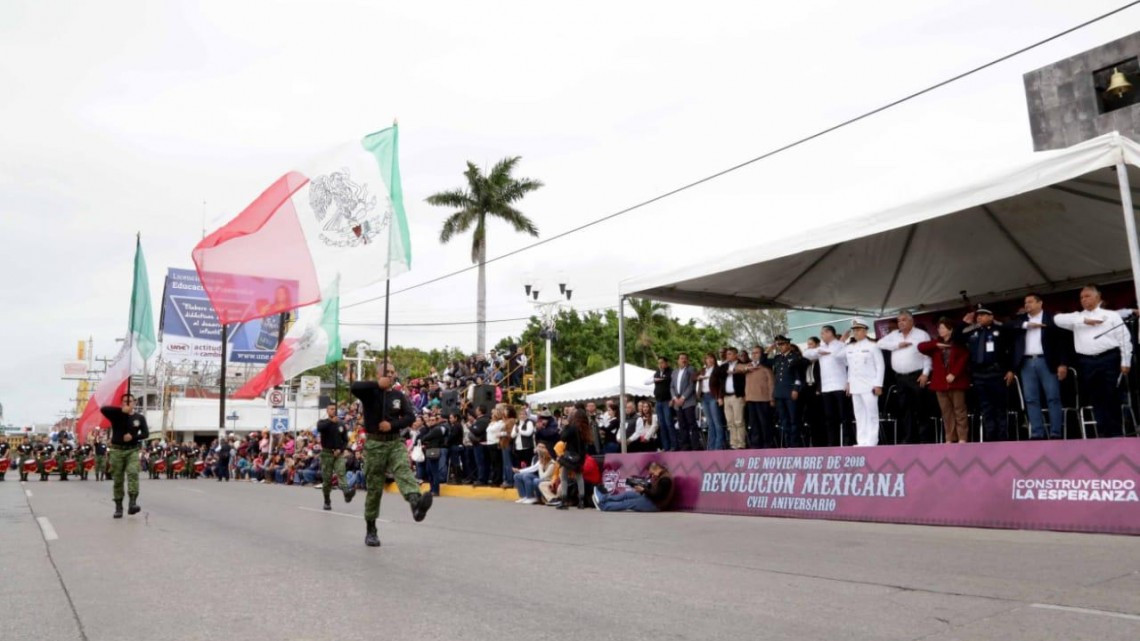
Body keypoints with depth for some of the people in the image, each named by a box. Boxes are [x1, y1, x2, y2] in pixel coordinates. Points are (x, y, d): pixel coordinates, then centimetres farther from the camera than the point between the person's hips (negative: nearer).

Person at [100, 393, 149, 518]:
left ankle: (133, 503, -28)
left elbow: (146, 433, 4)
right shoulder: (116, 415, 2)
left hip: (132, 450, 0)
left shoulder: (139, 418, 6)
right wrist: (122, 410, -22)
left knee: (133, 473, -21)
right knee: (117, 480, 4)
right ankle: (118, 507, 11)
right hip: (117, 450, 0)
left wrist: (133, 436, -14)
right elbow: (103, 409, -17)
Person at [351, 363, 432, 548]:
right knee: (374, 488, 5)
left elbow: (410, 417, 4)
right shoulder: (370, 392, -2)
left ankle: (416, 504, -54)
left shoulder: (398, 395, 9)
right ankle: (371, 531, 19)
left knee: (404, 470, -27)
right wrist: (377, 384, -20)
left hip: (395, 442, 2)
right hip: (374, 444, -2)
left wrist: (392, 424, -12)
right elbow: (354, 387, -23)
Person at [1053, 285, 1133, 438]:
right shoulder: (1077, 317, 16)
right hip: (1087, 362, 2)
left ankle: (1116, 432, 4)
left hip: (1109, 359, -2)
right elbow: (1058, 319, 0)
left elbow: (1124, 338, 6)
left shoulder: (1111, 315, 10)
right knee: (1096, 399, 3)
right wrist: (1084, 320, -6)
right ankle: (1104, 432, 7)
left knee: (1112, 398, -1)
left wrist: (1125, 362, -3)